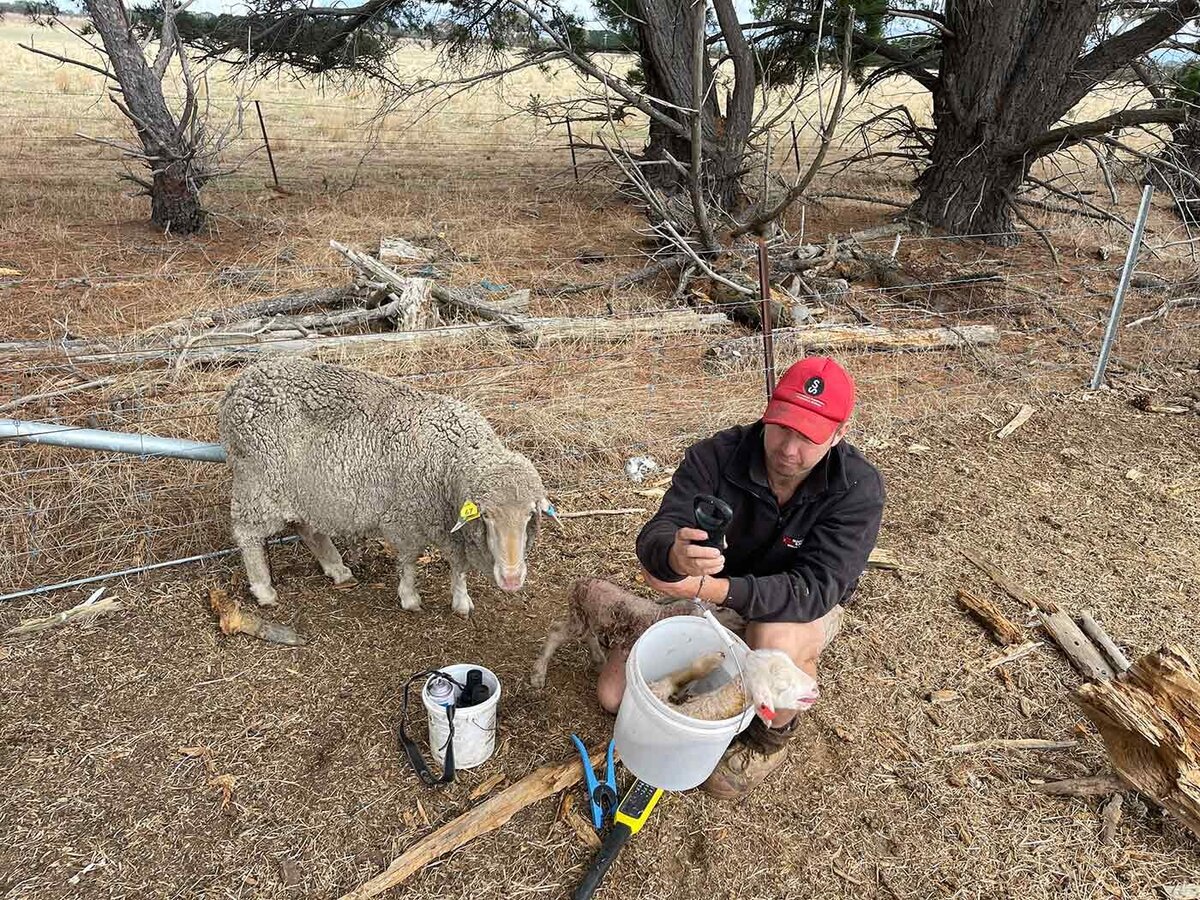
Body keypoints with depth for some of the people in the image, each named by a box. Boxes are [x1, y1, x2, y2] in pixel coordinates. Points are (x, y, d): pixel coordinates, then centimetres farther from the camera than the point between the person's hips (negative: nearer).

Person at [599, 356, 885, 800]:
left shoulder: (858, 489, -27)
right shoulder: (716, 455, -24)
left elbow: (815, 589, -35)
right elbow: (653, 538, -31)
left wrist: (704, 587, -48)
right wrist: (676, 557, -57)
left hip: (802, 610, -2)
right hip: (712, 599, 2)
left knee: (775, 643, -39)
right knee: (614, 694, -4)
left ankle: (771, 739, -4)